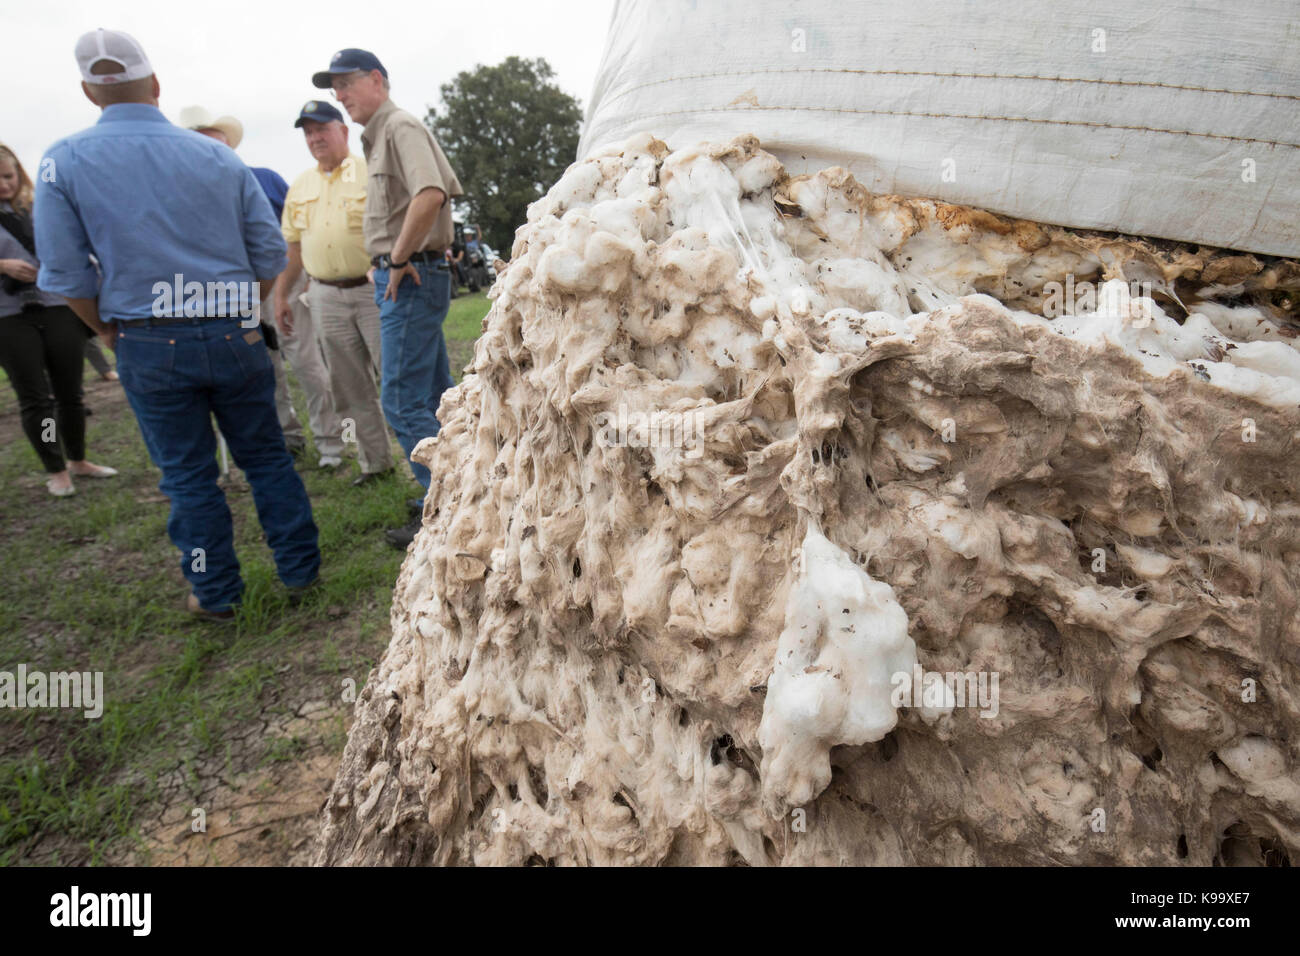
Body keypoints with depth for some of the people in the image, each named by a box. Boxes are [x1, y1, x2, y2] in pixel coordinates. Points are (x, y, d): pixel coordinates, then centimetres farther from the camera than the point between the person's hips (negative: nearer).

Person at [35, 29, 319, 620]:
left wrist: (107, 331, 12)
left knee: (188, 475, 10)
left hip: (148, 346, -1)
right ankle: (299, 572, 21)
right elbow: (270, 253, 2)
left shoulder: (64, 161, -2)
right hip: (234, 338, 1)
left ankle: (215, 594, 22)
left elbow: (64, 274, -3)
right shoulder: (218, 157, 2)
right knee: (266, 457, 13)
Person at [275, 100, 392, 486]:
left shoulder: (369, 173, -1)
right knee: (350, 388, 8)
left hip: (372, 289, -5)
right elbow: (293, 245, 20)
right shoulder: (299, 187, 16)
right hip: (325, 297, 6)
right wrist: (281, 294, 17)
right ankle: (376, 461, 18)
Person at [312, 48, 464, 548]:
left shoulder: (400, 126, -10)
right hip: (409, 277, 10)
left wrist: (399, 257, -19)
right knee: (435, 397, 14)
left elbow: (431, 194, -28)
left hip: (409, 279, -10)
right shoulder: (380, 137, 20)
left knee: (403, 401, -9)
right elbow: (448, 188, 28)